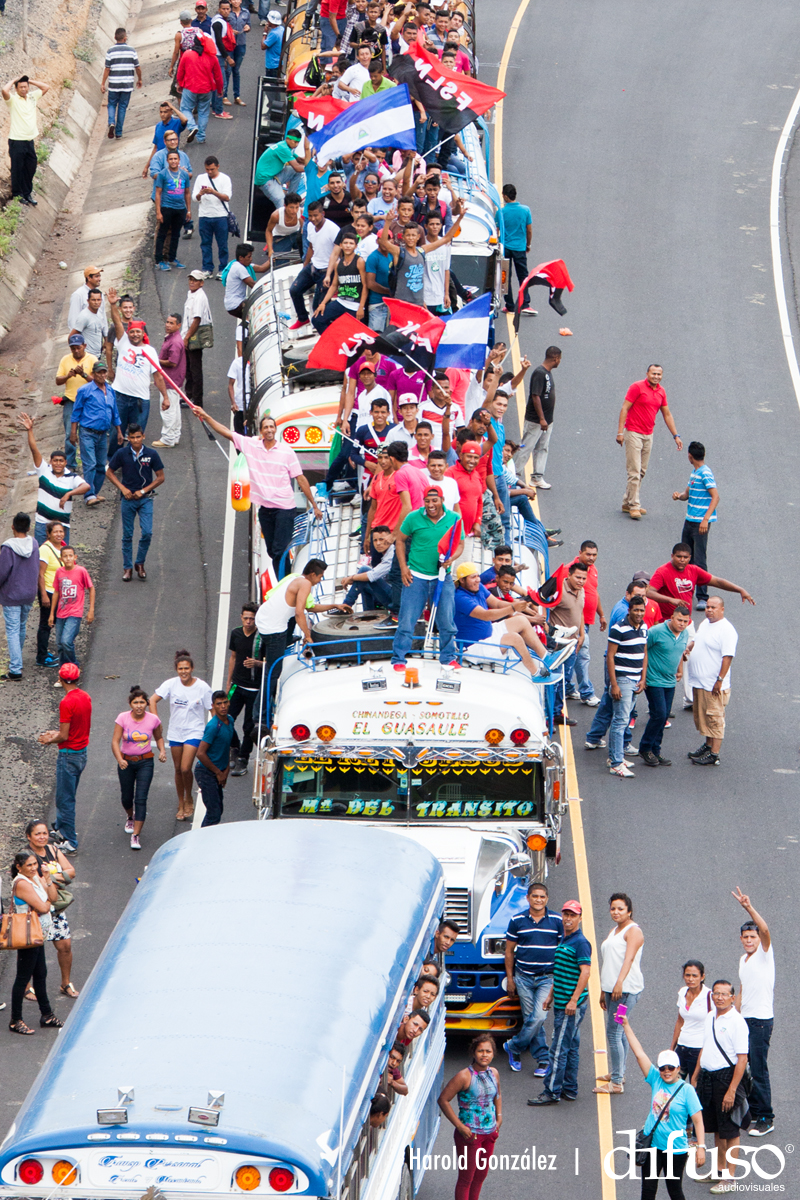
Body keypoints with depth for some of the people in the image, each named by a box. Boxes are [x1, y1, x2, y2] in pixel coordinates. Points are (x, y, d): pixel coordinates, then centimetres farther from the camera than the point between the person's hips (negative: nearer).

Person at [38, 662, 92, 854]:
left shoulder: (67, 703, -24)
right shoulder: (85, 697, 2)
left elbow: (64, 736, -22)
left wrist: (50, 741, -3)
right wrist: (56, 732, 15)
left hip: (69, 755, -8)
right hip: (82, 752, 8)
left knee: (65, 799, 1)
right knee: (66, 795, 24)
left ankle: (70, 842, 5)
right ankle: (61, 829, 37)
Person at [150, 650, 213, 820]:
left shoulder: (202, 687, -10)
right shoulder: (171, 684, -5)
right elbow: (153, 700, -1)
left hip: (194, 732, -3)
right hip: (175, 732, 3)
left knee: (185, 768, -14)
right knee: (178, 769, 10)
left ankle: (189, 800, 11)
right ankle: (181, 804, 26)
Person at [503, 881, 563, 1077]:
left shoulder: (557, 921, 0)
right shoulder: (517, 921, 1)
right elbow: (509, 950, 7)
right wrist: (510, 977, 3)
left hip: (548, 978, -1)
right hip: (523, 978, 1)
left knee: (539, 1017, -14)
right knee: (531, 1018, 4)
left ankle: (514, 1047, 6)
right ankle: (542, 1059, 14)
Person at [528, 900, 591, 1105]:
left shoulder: (580, 943, -14)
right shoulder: (564, 940, 16)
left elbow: (585, 971, -20)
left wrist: (574, 1000, -23)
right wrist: (551, 995, 23)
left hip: (572, 1005, -10)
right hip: (561, 1003, 10)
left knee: (559, 1049, -7)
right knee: (571, 1047, 14)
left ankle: (552, 1092, -3)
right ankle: (569, 1089, 20)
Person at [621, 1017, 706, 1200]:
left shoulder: (686, 1090, -8)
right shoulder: (656, 1080, 2)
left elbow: (698, 1120, -11)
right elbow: (639, 1054, 1)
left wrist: (701, 1147, -19)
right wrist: (626, 1026, -1)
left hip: (676, 1149, -4)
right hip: (652, 1146, 4)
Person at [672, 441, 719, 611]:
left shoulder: (705, 474, -15)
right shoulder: (694, 473, 14)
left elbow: (715, 496, -20)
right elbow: (687, 494, 23)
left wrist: (706, 519, -27)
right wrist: (679, 495, -1)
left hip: (700, 522, -9)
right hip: (689, 520, 9)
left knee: (699, 560, -9)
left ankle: (702, 597, -7)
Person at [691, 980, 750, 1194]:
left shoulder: (737, 1022, -16)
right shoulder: (710, 1017, 8)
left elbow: (742, 1059, -18)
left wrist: (732, 1090, -21)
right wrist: (695, 1076, 18)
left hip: (726, 1076, -8)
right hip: (707, 1076, 8)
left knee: (730, 1130, 1)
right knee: (716, 1128, 18)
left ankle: (729, 1178, 8)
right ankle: (719, 1170, 31)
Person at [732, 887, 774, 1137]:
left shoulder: (764, 953, -6)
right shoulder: (743, 960, 15)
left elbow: (765, 930, -25)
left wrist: (749, 908, -35)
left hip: (761, 1020, -8)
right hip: (744, 1020, 8)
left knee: (758, 1069, -7)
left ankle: (766, 1119, -1)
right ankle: (753, 1112, 20)